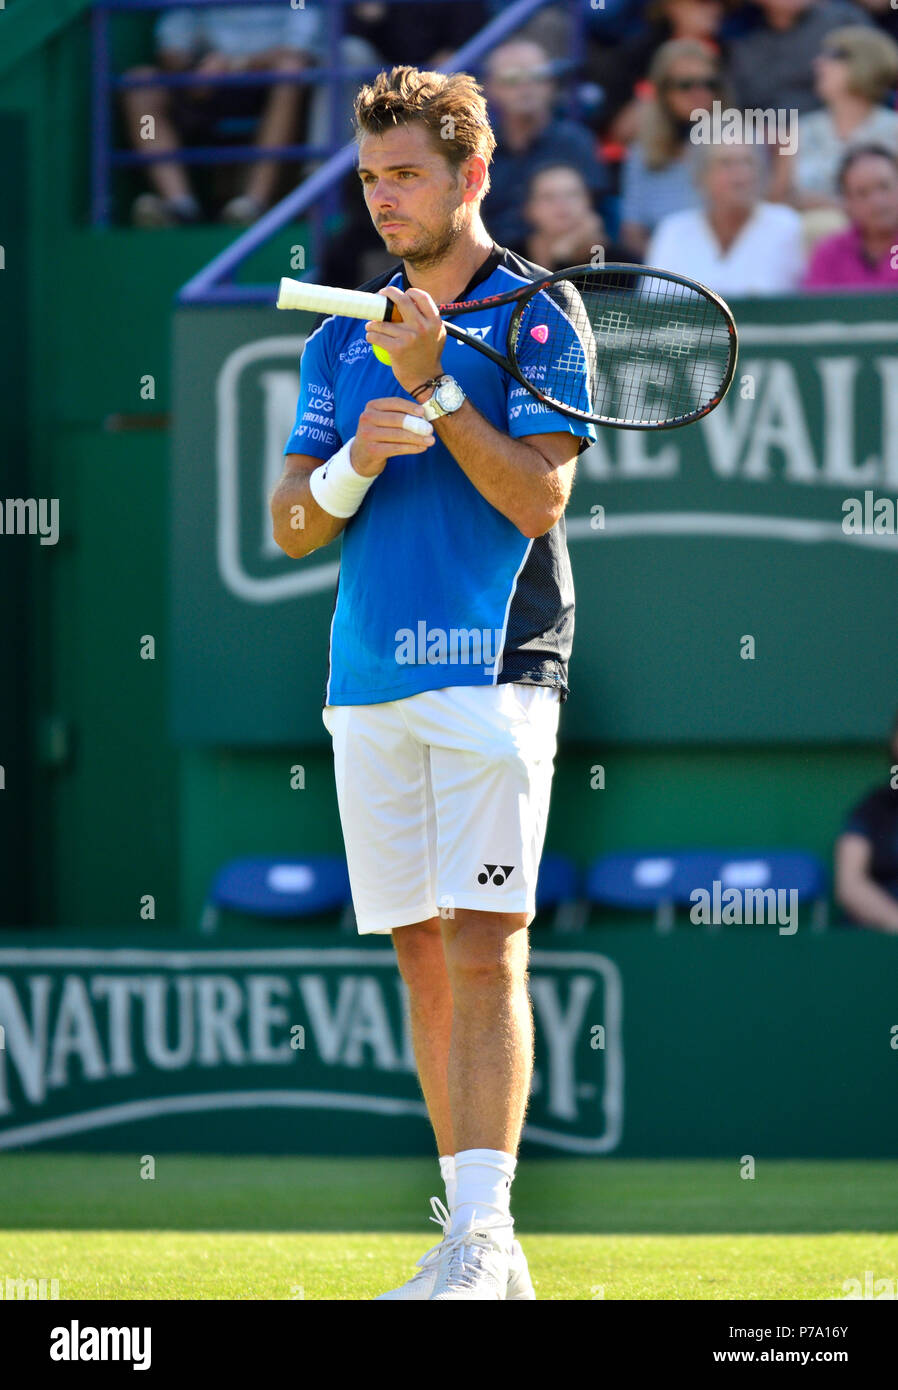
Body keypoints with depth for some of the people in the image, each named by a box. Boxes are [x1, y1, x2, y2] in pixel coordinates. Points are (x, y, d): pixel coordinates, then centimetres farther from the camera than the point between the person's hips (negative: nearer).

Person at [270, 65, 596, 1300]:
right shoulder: (342, 341, 16)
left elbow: (541, 498, -10)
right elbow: (289, 528, 12)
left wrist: (435, 388, -15)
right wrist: (353, 464, -8)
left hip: (492, 669, -6)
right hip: (369, 679, 6)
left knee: (483, 950, -14)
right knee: (423, 957, 6)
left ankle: (480, 1235, -20)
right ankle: (482, 1241, 10)